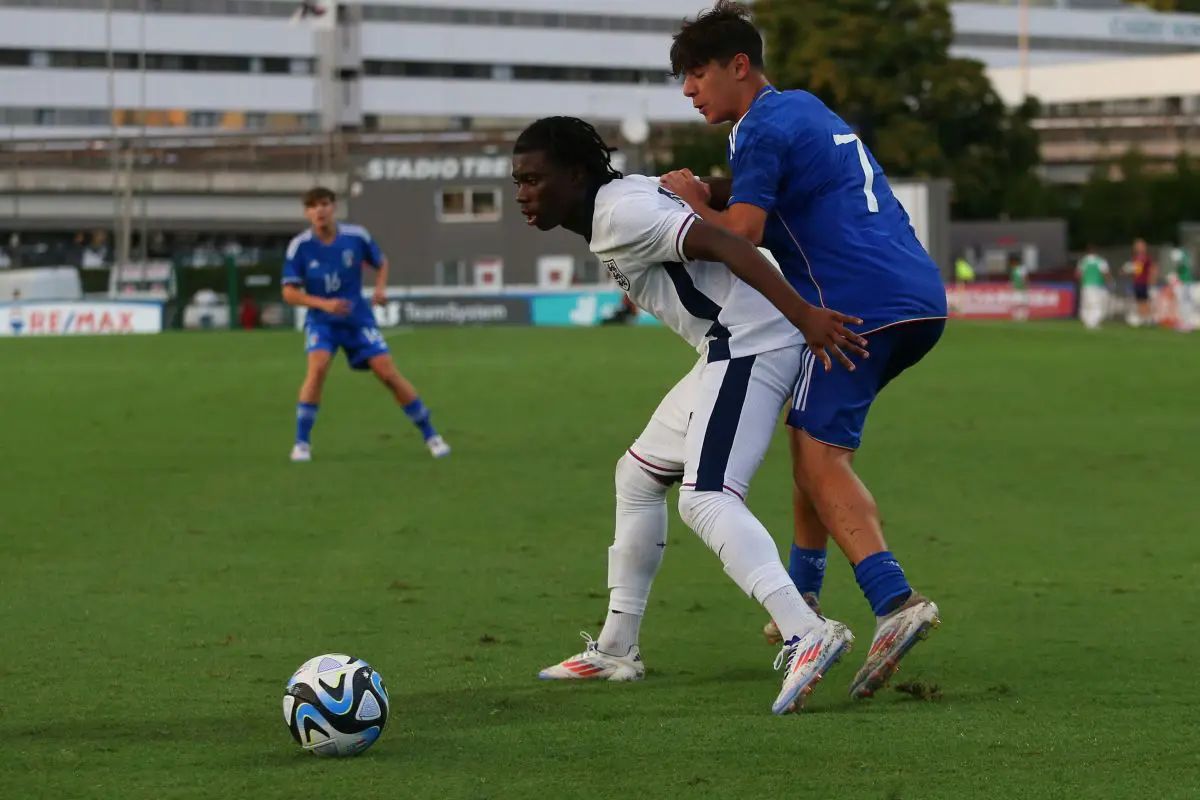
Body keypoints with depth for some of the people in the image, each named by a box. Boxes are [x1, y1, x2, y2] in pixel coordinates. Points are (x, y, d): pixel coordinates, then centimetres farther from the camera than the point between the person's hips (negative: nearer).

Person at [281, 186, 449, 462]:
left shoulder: (356, 236, -8)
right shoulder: (300, 246, -12)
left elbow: (381, 263, 11)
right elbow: (289, 293, -9)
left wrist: (380, 288, -9)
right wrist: (323, 303, -22)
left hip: (358, 318, 1)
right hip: (321, 321, -1)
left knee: (388, 372, -6)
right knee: (318, 367, -27)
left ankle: (430, 435, 7)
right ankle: (301, 442, -16)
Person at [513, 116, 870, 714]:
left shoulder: (621, 215, -15)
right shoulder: (627, 195, 15)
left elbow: (722, 245, -24)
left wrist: (804, 316, -30)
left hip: (750, 346, -11)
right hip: (733, 351, 11)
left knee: (706, 499, -23)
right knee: (639, 474, 21)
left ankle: (806, 635, -37)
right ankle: (615, 652, 28)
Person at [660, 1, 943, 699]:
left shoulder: (762, 128, -6)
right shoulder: (806, 109, 25)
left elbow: (742, 234, -15)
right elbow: (769, 194, 31)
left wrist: (694, 202, 3)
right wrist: (713, 193, 12)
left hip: (859, 305, -9)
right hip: (923, 301, 9)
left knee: (822, 455, -13)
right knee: (812, 430, 21)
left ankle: (894, 601, -31)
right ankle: (803, 596, 23)